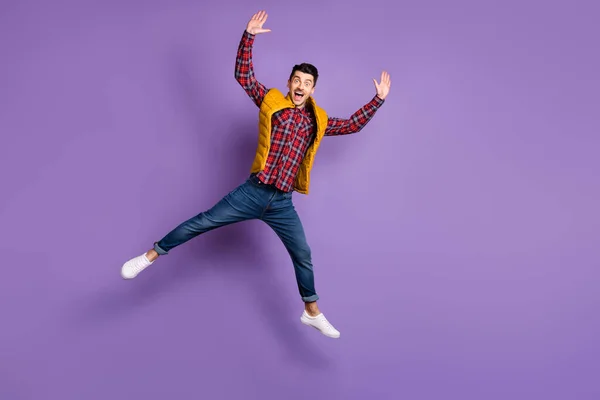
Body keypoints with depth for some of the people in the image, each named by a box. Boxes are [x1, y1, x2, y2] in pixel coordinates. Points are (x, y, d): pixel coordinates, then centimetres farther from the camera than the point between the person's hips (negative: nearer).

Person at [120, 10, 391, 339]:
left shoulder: (317, 121, 12)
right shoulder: (271, 101, 4)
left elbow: (353, 125, 19)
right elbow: (243, 75, -1)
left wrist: (379, 98, 16)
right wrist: (249, 35, -10)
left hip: (282, 204, 3)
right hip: (252, 192, -3)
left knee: (303, 255, 7)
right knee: (203, 221, -6)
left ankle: (312, 313, 25)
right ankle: (151, 254, 12)